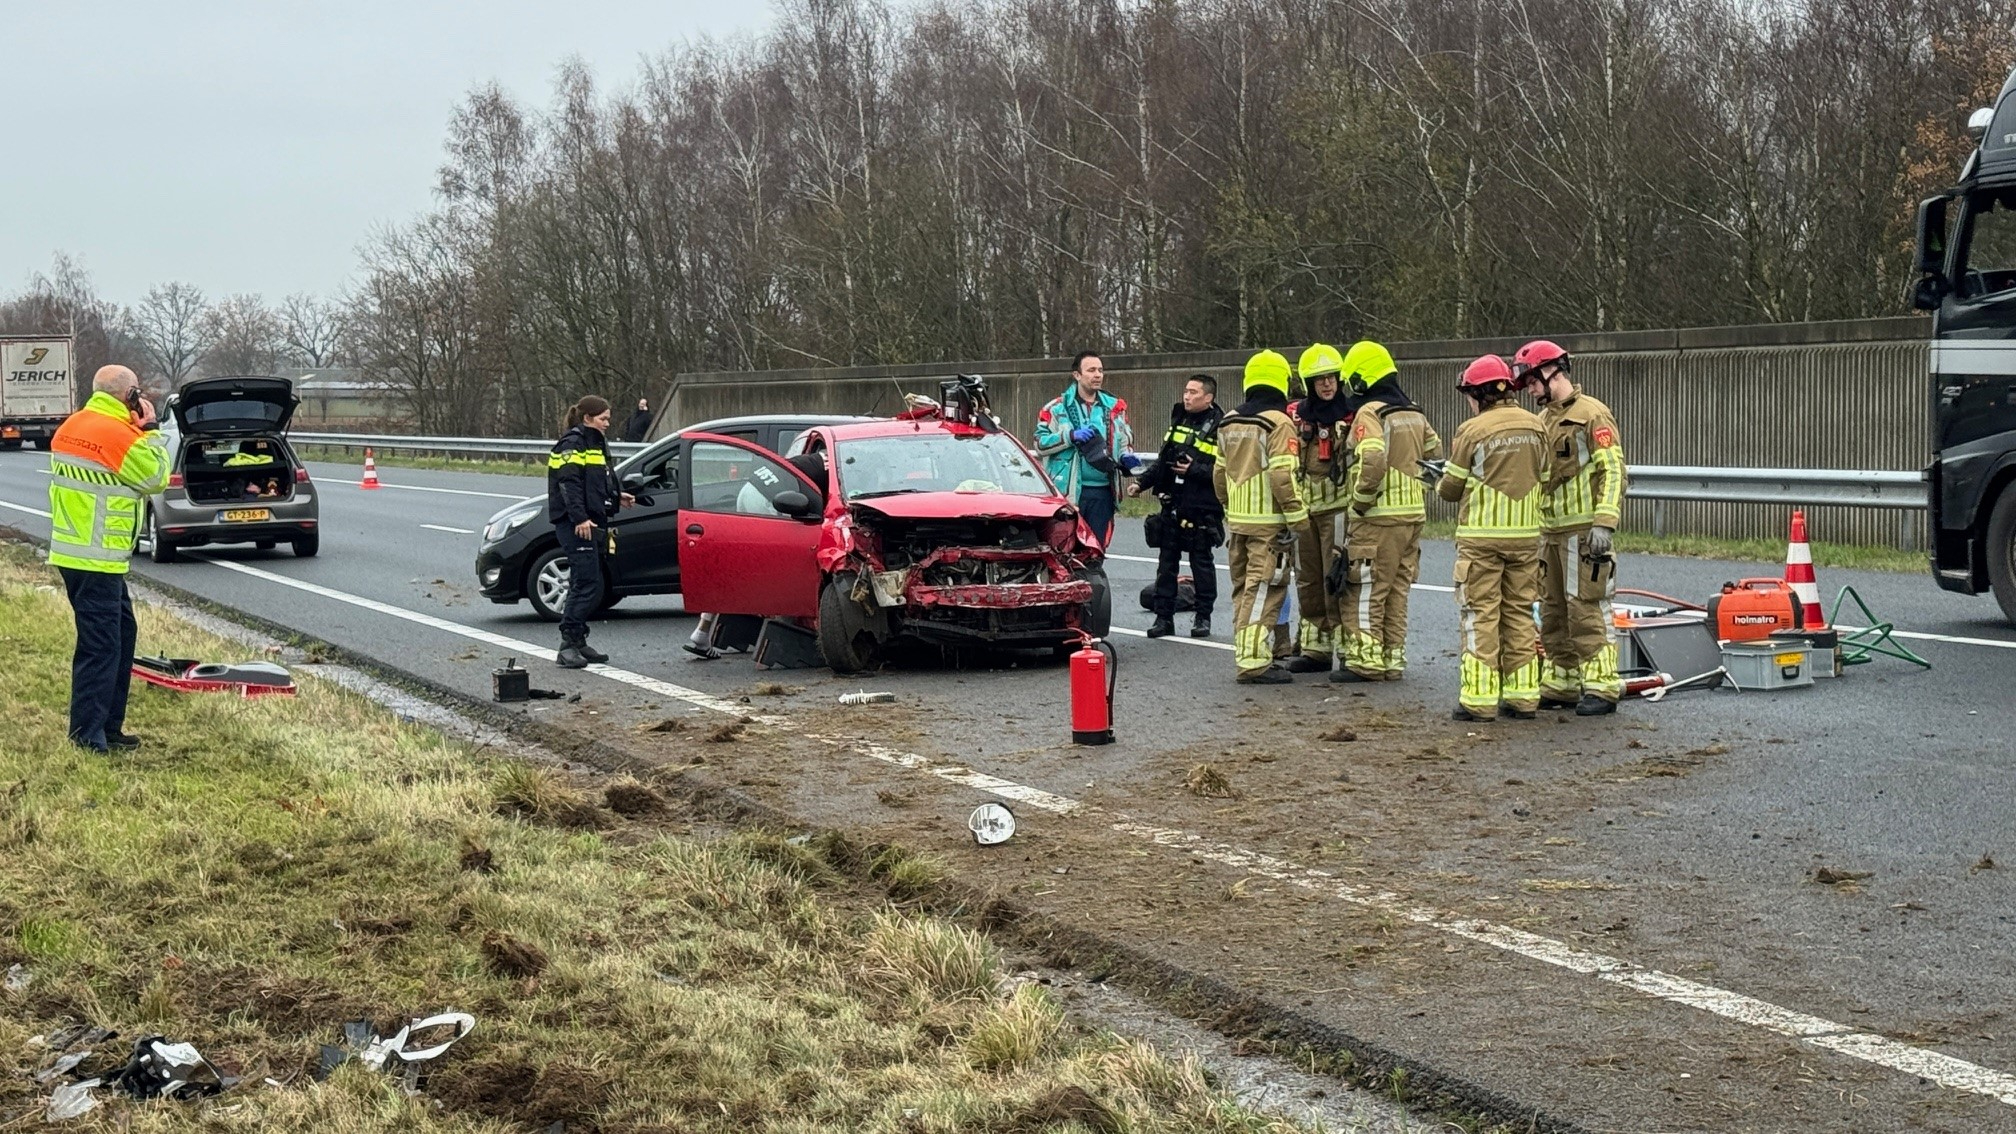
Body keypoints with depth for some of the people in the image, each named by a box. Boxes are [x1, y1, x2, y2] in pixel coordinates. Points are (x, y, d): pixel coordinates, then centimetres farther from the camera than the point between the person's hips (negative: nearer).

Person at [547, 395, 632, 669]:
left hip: (589, 523, 10)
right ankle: (568, 647, -12)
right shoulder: (572, 444, -9)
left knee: (584, 585, 12)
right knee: (587, 584, -13)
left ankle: (578, 642, 19)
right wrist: (580, 518, -28)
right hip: (574, 524, -10)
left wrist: (616, 498, 18)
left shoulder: (595, 444, 23)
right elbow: (569, 484, -19)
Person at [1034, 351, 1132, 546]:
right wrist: (1071, 436, -15)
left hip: (1102, 492, 4)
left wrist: (1125, 457, 0)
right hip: (1068, 492, -4)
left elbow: (1126, 441, 23)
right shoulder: (1057, 407, 2)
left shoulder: (1114, 407, 13)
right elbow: (1040, 443, -2)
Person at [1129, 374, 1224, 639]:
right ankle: (1164, 616, 14)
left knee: (1201, 563, 4)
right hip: (1172, 507, 6)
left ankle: (1203, 617, 15)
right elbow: (1162, 461, 18)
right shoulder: (1178, 421, 12)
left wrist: (1195, 470, -22)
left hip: (1201, 510, -6)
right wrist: (1142, 482, 9)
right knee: (1166, 563, 8)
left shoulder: (1220, 429, -10)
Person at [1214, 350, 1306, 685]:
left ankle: (1248, 655, 20)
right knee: (1264, 592, -7)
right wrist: (1297, 515, -11)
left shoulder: (1229, 423, 11)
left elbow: (1219, 473, 17)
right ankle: (1255, 663, -10)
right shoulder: (1279, 422, -12)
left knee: (1244, 589, 15)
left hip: (1237, 520, 7)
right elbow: (1283, 475, -18)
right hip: (1269, 522, -7)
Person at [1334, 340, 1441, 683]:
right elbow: (1434, 453, 18)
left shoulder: (1370, 413, -13)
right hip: (1413, 513, 8)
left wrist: (1360, 500, -14)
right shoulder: (1414, 413, 13)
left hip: (1379, 516, -8)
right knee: (1397, 591, 13)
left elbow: (1373, 461, -26)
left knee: (1364, 591, 0)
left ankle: (1364, 661, 1)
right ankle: (1392, 660, 16)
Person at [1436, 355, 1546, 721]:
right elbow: (1543, 478, 12)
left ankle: (1479, 699, -1)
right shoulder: (1536, 426, 4)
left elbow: (1452, 489, -3)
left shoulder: (1473, 430, -11)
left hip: (1481, 536, -5)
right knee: (1520, 615, 11)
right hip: (1526, 534, 5)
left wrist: (1441, 485, 19)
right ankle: (1522, 696, 13)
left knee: (1481, 615, 0)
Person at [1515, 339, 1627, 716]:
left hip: (1584, 531, -9)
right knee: (1553, 611, 11)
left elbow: (1613, 471, -13)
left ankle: (1601, 688, -5)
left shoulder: (1592, 414, -7)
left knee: (1587, 609, -9)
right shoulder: (1542, 421, 19)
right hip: (1550, 531, 9)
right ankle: (1561, 684, 19)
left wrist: (1604, 523, -20)